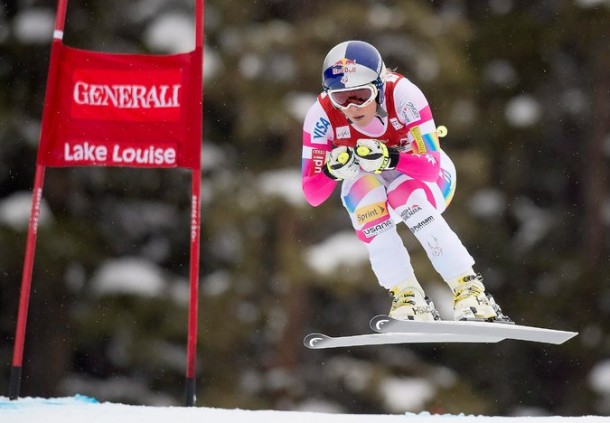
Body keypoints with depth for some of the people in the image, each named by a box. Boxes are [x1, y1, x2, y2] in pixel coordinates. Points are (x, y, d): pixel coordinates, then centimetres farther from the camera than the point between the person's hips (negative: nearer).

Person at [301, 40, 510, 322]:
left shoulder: (401, 93, -31)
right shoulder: (322, 114, -25)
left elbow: (431, 164, -34)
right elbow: (312, 194, -24)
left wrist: (389, 159, -52)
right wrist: (333, 170, -45)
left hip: (428, 180, -2)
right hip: (367, 186, 2)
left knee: (405, 196, -35)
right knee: (364, 188, -32)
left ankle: (470, 291, -28)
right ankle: (408, 297, -26)